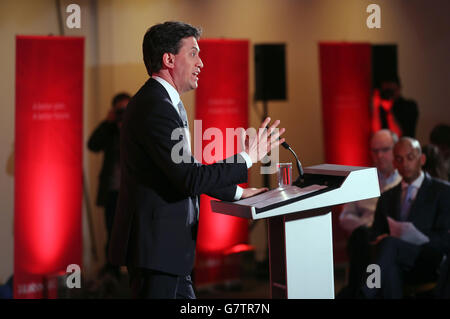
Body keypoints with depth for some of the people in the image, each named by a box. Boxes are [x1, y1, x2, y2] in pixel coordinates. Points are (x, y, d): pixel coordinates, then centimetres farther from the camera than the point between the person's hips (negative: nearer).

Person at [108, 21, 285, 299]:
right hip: (155, 247, -10)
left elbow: (187, 170, 24)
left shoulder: (160, 102, 15)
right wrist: (247, 158, -14)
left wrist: (236, 192, 24)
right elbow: (192, 179, -23)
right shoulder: (156, 108, -19)